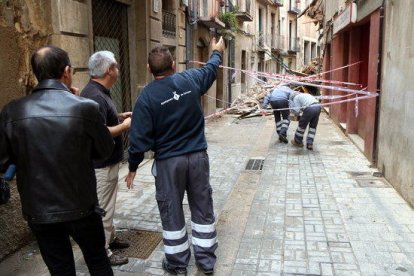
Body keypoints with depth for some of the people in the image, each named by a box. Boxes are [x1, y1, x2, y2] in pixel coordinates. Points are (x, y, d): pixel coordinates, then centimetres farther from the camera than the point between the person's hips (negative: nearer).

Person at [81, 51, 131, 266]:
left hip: (106, 161, 11)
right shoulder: (95, 96, -25)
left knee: (106, 205, 23)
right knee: (103, 207, 2)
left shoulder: (98, 91, 8)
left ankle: (110, 238, 39)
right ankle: (102, 252, 15)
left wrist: (119, 116, 10)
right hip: (102, 163, -11)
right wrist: (124, 126, -18)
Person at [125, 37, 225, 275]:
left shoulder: (147, 96, -12)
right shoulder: (191, 79, -3)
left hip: (168, 161, -3)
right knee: (203, 208, 14)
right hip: (198, 155, 3)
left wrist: (133, 167, 0)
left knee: (172, 212, 12)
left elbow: (140, 137, -13)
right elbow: (210, 70, 20)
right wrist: (217, 52, 41)